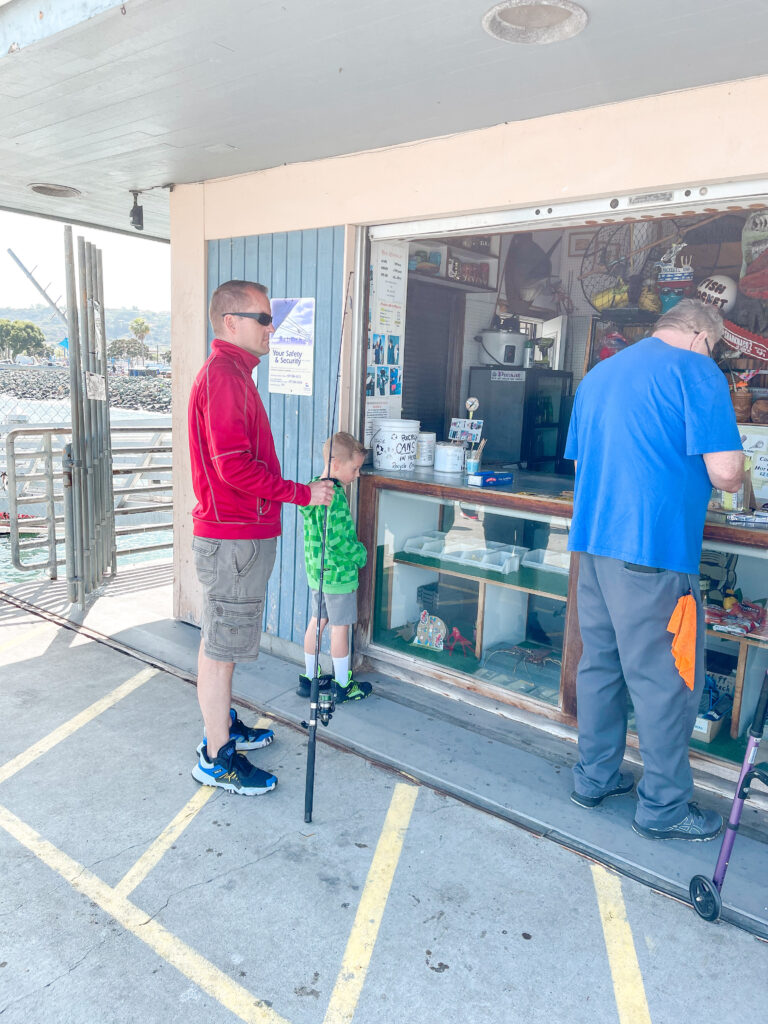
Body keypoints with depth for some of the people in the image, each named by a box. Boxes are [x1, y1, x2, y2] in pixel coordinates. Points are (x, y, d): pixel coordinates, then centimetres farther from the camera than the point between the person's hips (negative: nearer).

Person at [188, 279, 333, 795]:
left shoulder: (234, 373, 16)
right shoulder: (223, 375, -18)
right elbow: (234, 466, -25)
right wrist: (301, 493, -18)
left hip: (241, 535, 10)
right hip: (234, 540, -10)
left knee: (222, 640, 20)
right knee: (222, 646, 1)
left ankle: (224, 727, 36)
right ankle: (217, 759, 14)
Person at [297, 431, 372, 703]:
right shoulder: (334, 496, -23)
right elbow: (337, 539, -25)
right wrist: (360, 554, -9)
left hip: (316, 570, 9)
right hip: (338, 573, -9)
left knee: (317, 621, 17)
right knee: (340, 627, 4)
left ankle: (309, 678, 29)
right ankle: (342, 686, 17)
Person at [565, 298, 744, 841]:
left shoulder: (598, 374, 18)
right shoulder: (697, 370, -5)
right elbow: (724, 471, -14)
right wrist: (730, 478, 9)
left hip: (593, 539, 8)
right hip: (653, 548, -7)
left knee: (600, 663, 16)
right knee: (664, 678, 3)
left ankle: (595, 777, 28)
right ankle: (664, 806, 15)